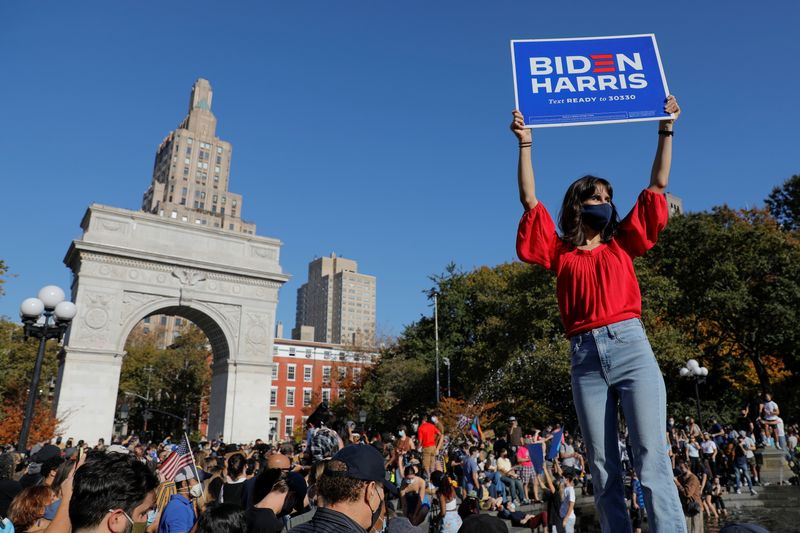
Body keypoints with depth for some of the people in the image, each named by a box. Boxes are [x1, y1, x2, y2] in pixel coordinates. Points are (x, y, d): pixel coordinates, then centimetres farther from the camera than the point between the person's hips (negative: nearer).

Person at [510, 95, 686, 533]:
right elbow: (529, 200, 8)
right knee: (602, 466, 4)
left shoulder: (622, 243, 17)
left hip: (630, 346, 0)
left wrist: (666, 129, 15)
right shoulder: (559, 253, 13)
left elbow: (657, 186, 17)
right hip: (585, 358, 0)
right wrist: (525, 143, 6)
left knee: (651, 456, -8)